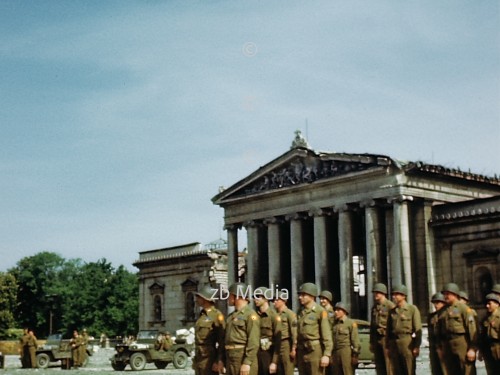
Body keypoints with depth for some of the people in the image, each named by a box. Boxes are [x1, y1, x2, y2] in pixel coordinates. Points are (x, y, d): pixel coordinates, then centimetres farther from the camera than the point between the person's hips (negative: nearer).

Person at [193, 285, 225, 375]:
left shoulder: (217, 315, -9)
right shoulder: (201, 315, 16)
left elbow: (222, 340, -14)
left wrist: (219, 361, -18)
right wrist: (195, 359, 19)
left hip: (209, 359, -8)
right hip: (199, 358, 8)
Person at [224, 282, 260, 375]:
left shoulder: (250, 315, -9)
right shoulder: (231, 316, 17)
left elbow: (254, 341, -17)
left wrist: (247, 363, -22)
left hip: (244, 360, -8)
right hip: (230, 359, 8)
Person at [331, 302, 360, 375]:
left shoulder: (351, 323, -1)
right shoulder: (335, 324, 16)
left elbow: (355, 340, -7)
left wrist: (355, 355, -13)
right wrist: (331, 355, 12)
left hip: (347, 352, -6)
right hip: (336, 353, 6)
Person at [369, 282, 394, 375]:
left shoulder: (390, 305, -6)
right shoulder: (374, 307, 17)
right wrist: (371, 342, 18)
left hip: (387, 338, -7)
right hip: (377, 339, 7)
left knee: (389, 364, -8)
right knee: (379, 365, 7)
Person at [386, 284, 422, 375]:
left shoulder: (412, 309, -1)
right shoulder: (392, 311, 13)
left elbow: (418, 329, -5)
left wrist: (417, 346, -11)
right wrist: (387, 346, 10)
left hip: (407, 342, -5)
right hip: (394, 343, 5)